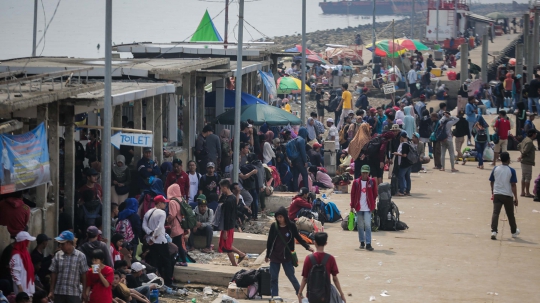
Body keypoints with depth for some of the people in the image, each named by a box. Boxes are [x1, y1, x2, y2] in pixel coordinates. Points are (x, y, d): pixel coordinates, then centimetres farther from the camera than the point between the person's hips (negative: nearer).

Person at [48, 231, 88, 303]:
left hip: (74, 294, -3)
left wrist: (84, 292, -1)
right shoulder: (57, 255, 3)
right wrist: (51, 291, 5)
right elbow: (53, 274, 6)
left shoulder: (80, 256, -5)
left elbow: (84, 275, -1)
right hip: (59, 292, 3)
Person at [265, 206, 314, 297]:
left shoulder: (291, 226, -7)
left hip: (287, 256, -2)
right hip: (274, 256, 2)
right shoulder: (274, 226, -3)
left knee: (291, 276, 5)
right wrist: (267, 255, 13)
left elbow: (298, 238, 4)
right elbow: (269, 241, 6)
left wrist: (307, 247, -7)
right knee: (273, 278, 4)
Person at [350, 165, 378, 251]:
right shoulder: (356, 182, 1)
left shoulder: (372, 181, 0)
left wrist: (373, 203, 7)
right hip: (359, 207, 2)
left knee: (367, 225, -10)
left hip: (368, 208, -2)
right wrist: (352, 206, 4)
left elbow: (375, 194, 8)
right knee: (360, 225, 10)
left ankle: (368, 244, -10)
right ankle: (362, 242, 23)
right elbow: (352, 194, 6)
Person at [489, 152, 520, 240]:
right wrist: (516, 198, -7)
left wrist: (492, 193, 24)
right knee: (510, 214, 14)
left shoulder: (495, 169, 1)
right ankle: (514, 232, 31)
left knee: (495, 213, -6)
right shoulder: (511, 171, -9)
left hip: (497, 194, 2)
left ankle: (494, 231, -24)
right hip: (508, 195, -2)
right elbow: (513, 185, -11)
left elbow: (491, 182, 9)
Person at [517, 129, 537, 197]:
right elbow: (525, 151, -25)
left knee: (524, 177, 14)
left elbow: (519, 146, 22)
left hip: (523, 161, 10)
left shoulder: (525, 139, 11)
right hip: (527, 162, -10)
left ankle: (523, 192, 20)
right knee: (528, 177, -4)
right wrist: (522, 156, -7)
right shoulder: (529, 142, -20)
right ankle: (527, 193, 0)